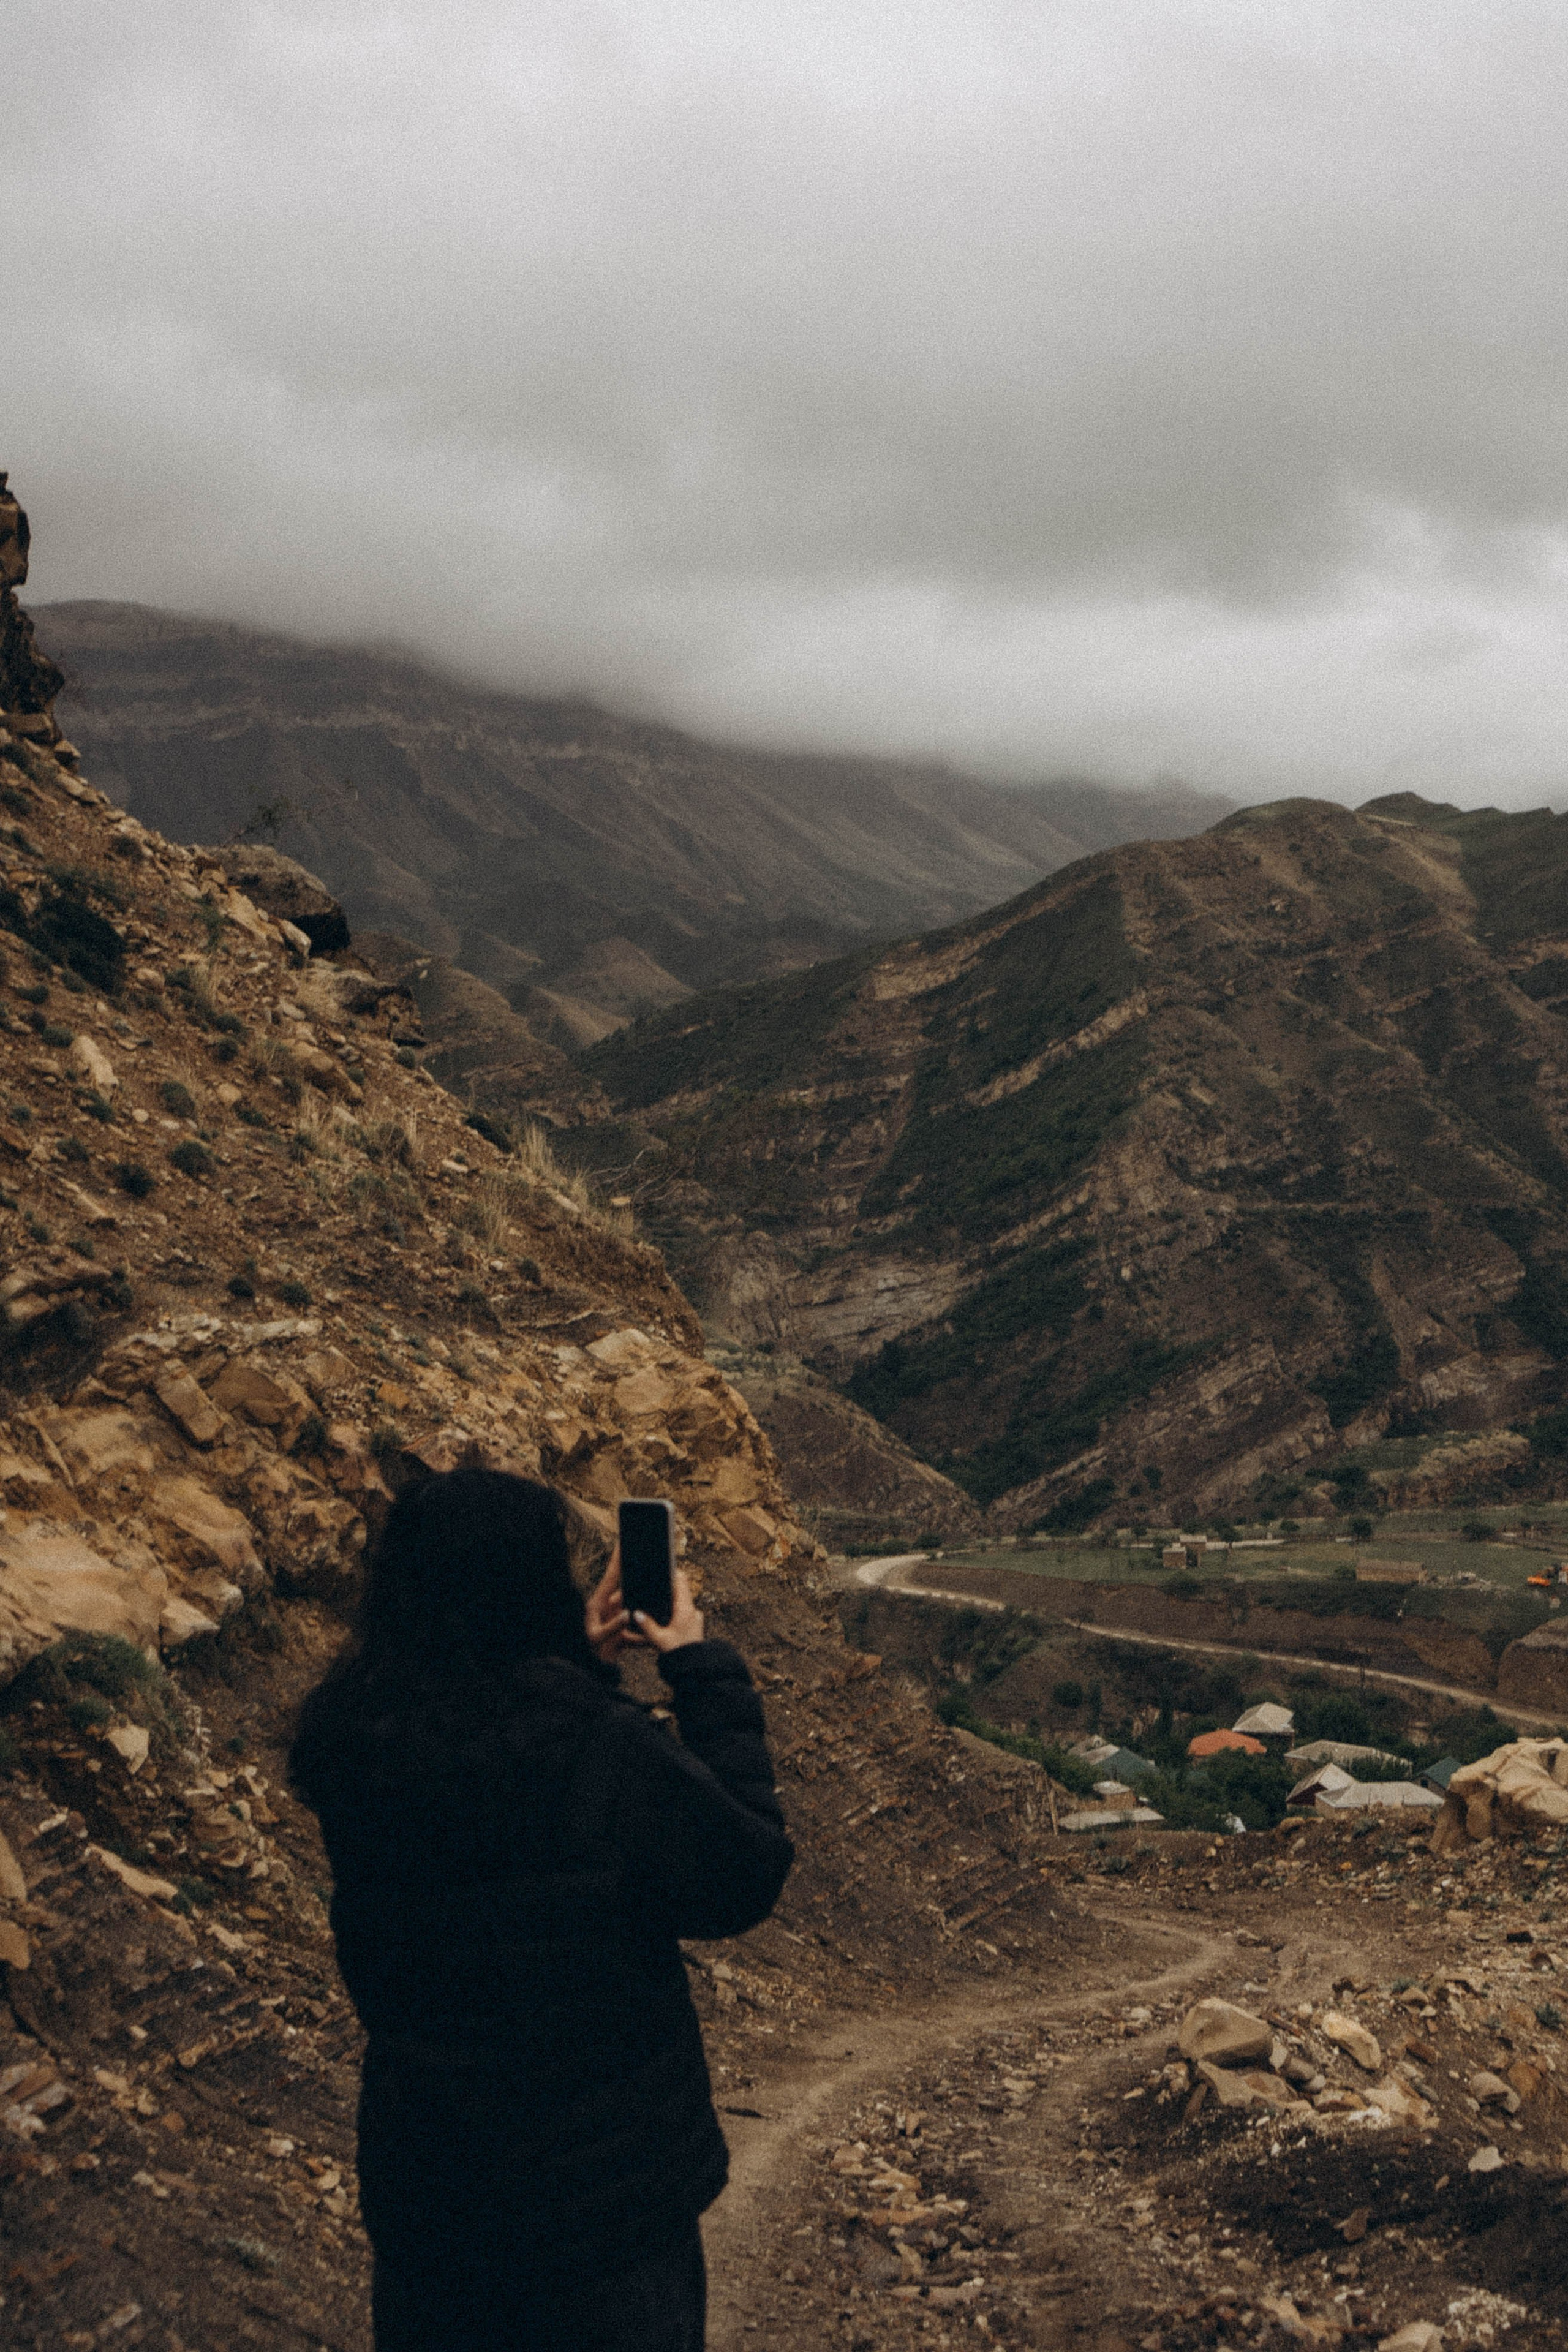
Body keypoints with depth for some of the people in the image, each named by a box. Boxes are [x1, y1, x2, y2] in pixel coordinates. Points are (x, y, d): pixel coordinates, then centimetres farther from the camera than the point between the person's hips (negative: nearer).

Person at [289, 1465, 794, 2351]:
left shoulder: (355, 1746, -10)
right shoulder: (605, 1750, -28)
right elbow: (750, 1877, -13)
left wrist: (581, 1666, 2)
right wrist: (704, 1671, -10)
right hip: (601, 2190, -5)